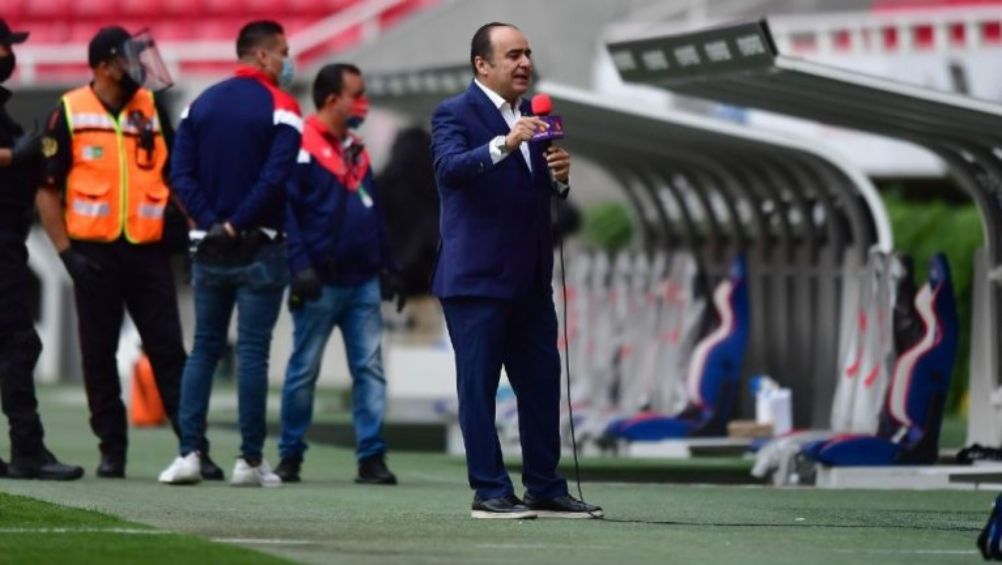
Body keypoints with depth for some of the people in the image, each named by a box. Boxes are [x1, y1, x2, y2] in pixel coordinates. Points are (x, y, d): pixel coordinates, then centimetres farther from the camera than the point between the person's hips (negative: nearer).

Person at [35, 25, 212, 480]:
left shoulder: (153, 110, 8)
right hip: (94, 254, -2)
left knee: (169, 351, 0)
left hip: (148, 252, 2)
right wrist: (66, 251, -8)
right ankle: (112, 450, 12)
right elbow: (47, 189, 0)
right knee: (99, 354, 4)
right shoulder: (69, 114, -1)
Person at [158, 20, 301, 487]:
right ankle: (250, 461, -1)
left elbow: (181, 172, 0)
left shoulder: (201, 104, 9)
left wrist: (210, 220, -5)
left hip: (211, 250, 5)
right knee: (252, 352, -2)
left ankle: (189, 453, 2)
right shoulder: (280, 107, -7)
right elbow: (276, 177, -19)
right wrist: (238, 223, -11)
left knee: (203, 349, 10)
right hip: (259, 250, -5)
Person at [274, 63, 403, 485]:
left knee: (370, 368, 0)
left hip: (363, 282, 6)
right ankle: (290, 456, 11)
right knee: (304, 370, 2)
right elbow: (286, 210, -14)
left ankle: (372, 457, 0)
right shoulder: (302, 148, -9)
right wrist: (300, 267, -21)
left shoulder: (357, 152, 15)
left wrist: (387, 268, 18)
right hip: (321, 286, -6)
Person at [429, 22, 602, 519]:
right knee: (479, 386, -3)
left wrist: (560, 176, -5)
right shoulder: (454, 114, -6)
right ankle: (490, 492, 0)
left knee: (542, 384, 8)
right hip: (477, 277, -7)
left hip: (530, 278, 7)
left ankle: (546, 489, 13)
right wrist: (503, 146, -40)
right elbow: (450, 168, -25)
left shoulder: (533, 117, 15)